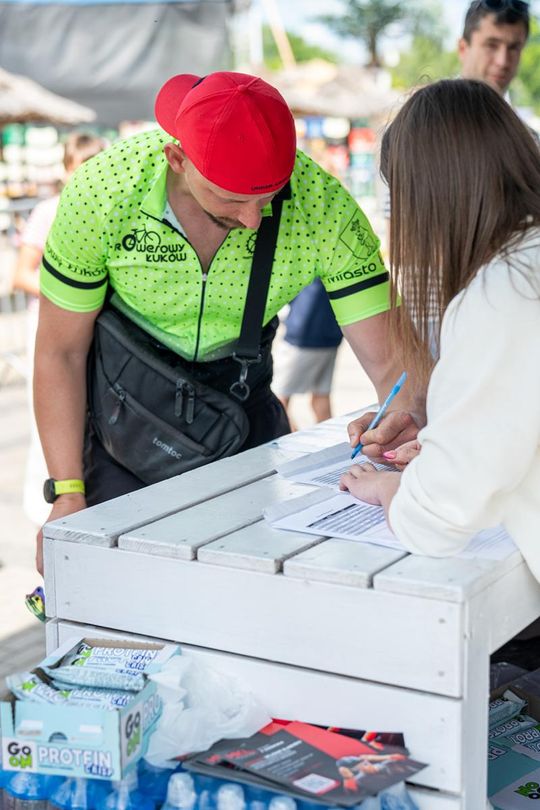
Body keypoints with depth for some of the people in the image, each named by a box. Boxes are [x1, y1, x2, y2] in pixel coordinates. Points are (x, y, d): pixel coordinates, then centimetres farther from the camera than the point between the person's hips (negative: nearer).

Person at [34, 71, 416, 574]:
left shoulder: (324, 208, -27)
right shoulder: (101, 194, -28)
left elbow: (390, 360, -24)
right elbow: (60, 350, -17)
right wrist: (68, 495, -21)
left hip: (239, 389, 2)